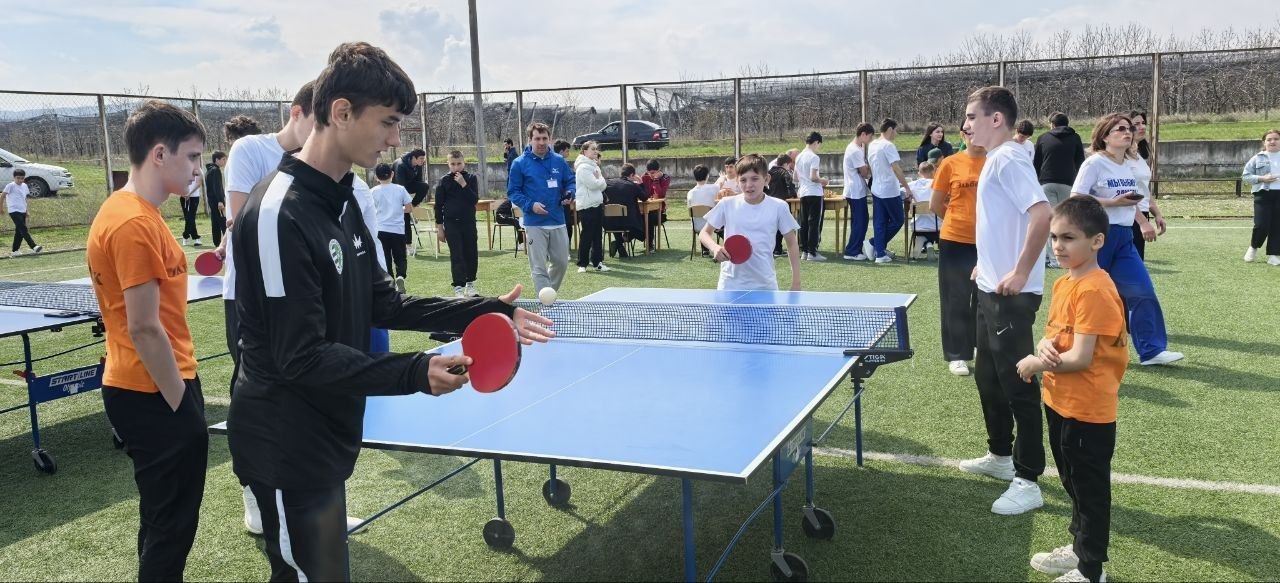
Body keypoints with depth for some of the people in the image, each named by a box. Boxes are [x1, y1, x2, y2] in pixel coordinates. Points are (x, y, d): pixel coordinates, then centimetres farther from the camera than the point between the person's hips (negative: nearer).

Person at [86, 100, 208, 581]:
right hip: (155, 396, -10)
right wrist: (181, 403, -15)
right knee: (171, 527, 3)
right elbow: (144, 329, -22)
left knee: (163, 520, 21)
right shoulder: (136, 223, -21)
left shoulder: (124, 210, 9)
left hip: (141, 390, 10)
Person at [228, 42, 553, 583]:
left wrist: (485, 311, 2)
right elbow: (303, 358, -24)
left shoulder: (341, 200, 6)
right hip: (288, 450, -9)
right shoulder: (279, 214, -24)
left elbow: (382, 304, 10)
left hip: (326, 434, 9)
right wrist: (414, 373, -33)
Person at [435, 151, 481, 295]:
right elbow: (439, 205, 3)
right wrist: (439, 227, 0)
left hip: (469, 222, 2)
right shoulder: (444, 181, 1)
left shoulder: (471, 178, 3)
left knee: (472, 254, 6)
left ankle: (470, 284, 22)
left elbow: (475, 199, -8)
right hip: (451, 224, -2)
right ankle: (458, 288, -1)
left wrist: (463, 184, -17)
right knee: (456, 256, -3)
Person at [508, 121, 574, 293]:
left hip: (558, 222, 4)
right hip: (534, 224, -4)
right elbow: (513, 192, -2)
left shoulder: (559, 160, 6)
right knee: (539, 268, -2)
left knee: (561, 262, 12)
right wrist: (530, 205, -17)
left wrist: (569, 194, -7)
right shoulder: (520, 163, -3)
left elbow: (570, 181, 15)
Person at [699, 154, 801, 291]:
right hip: (731, 284, 0)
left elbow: (792, 244, 6)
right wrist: (715, 247, -14)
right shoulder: (727, 205, -1)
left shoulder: (779, 207, -2)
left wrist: (796, 283, 2)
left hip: (765, 284, 0)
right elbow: (704, 233, 9)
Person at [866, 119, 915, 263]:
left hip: (876, 190, 8)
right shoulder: (888, 145, -16)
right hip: (890, 191, -8)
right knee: (897, 220, 5)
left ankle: (880, 253, 7)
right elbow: (896, 169, -19)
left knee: (879, 223, 8)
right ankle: (873, 243, 3)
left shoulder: (871, 145, 10)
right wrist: (906, 186, -12)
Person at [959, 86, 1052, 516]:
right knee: (987, 376, 20)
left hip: (1011, 295, -10)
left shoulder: (1008, 159, -17)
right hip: (991, 289, 10)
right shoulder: (994, 160, 14)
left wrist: (1021, 273, -25)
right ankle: (1000, 455, 35)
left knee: (1018, 385, -4)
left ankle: (1027, 482, 5)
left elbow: (1041, 215, -28)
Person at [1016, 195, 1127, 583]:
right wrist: (1044, 348, -10)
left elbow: (1080, 358, -25)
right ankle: (1079, 547, 42)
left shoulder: (1094, 290, -23)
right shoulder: (1064, 283, 5)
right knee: (1072, 483, 24)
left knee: (1090, 489, 7)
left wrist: (1036, 364, -12)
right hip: (1060, 404, 9)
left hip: (1087, 412, -9)